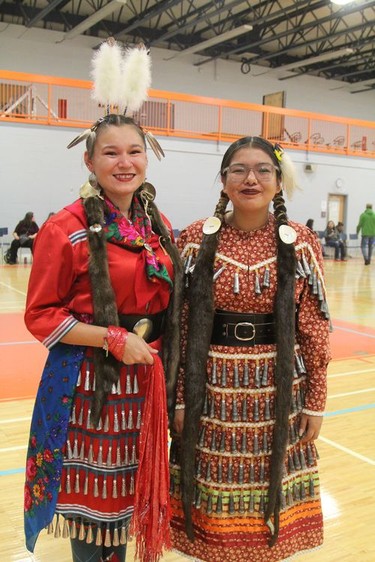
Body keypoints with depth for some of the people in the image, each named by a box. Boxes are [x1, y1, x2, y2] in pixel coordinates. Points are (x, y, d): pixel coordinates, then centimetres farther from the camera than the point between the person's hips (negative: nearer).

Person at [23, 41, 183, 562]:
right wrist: (114, 339, -17)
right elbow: (41, 316, -10)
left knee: (129, 488, 18)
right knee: (90, 493, 9)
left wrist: (154, 342, 2)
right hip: (87, 381, -5)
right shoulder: (66, 228, -11)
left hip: (144, 377, 5)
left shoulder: (159, 225, 6)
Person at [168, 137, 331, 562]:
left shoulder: (300, 243, -3)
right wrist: (179, 397, -3)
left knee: (270, 516, 15)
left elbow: (314, 329, 0)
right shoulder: (196, 239, -4)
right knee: (213, 496, 14)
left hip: (276, 390, 1)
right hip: (212, 388, 0)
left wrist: (315, 400, 1)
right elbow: (180, 325, -3)